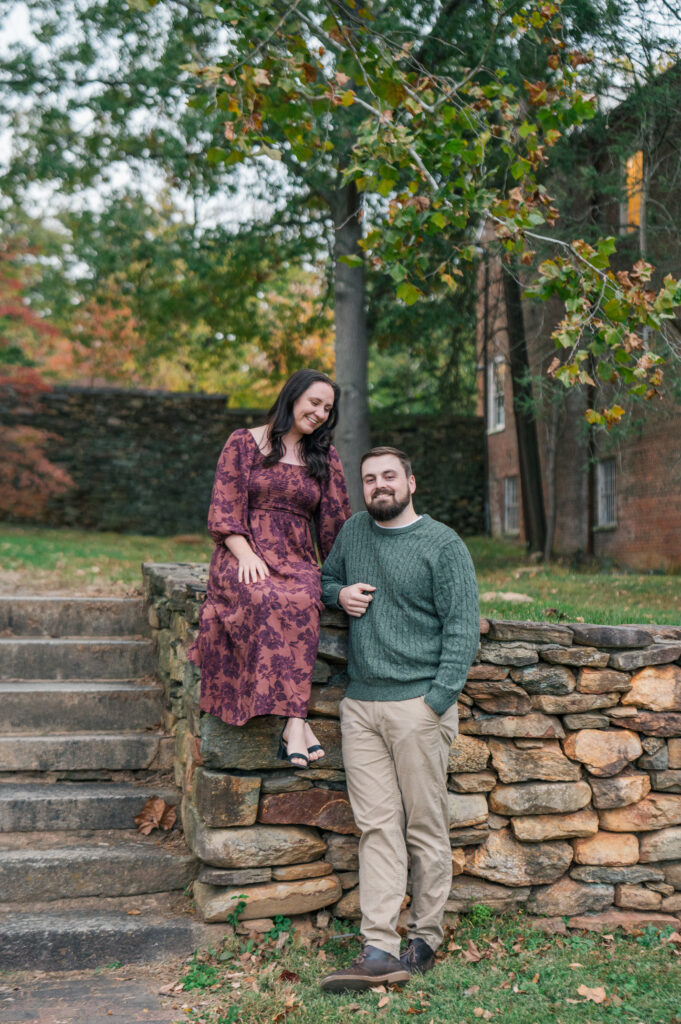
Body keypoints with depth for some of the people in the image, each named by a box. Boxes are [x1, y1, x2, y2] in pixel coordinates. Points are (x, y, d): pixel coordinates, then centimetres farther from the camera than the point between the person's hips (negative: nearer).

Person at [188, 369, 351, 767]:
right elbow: (225, 509, 3)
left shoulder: (326, 458, 19)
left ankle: (291, 721, -41)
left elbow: (334, 520, 17)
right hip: (244, 556, -2)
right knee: (274, 602, -37)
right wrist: (246, 554, -13)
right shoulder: (244, 443, 9)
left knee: (302, 601, -36)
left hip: (297, 560, 2)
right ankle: (297, 719, -38)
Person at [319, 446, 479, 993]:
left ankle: (425, 939, 15)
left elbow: (463, 628, -6)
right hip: (360, 703, 5)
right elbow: (325, 578, 31)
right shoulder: (352, 532, 14)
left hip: (418, 705, -4)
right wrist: (339, 594, 6)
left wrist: (439, 699, -14)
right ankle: (379, 951, 2)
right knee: (377, 827, 2)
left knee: (426, 827, 3)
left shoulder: (444, 545, -2)